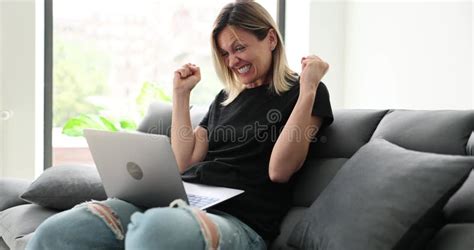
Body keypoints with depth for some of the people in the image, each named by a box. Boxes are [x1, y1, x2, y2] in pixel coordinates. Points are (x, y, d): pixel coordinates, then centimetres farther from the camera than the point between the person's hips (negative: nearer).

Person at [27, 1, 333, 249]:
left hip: (238, 220, -6)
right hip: (180, 199, 6)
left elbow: (279, 170, -7)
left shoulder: (302, 93, 8)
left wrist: (307, 88, -9)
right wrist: (181, 95, 16)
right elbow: (184, 164, 17)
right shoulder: (225, 98, 26)